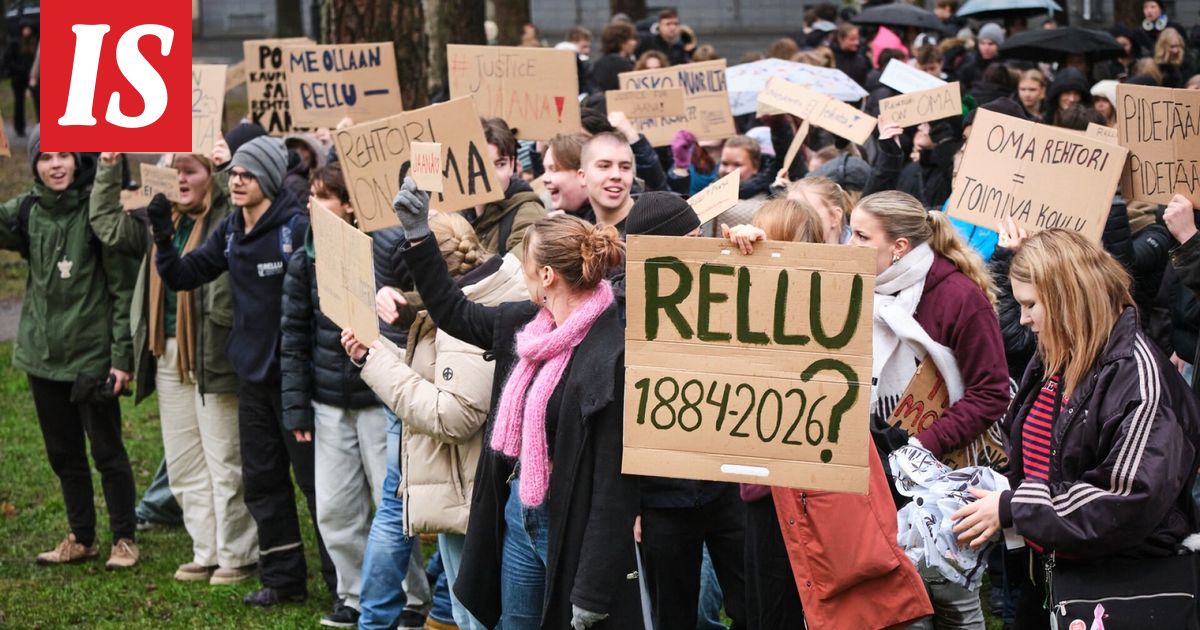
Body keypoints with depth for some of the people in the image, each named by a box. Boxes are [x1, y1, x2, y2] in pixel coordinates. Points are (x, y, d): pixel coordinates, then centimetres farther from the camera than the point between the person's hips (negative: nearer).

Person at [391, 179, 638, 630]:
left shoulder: (612, 354, -23)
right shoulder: (526, 322, 2)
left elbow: (615, 484, -23)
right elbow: (454, 314, 23)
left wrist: (592, 592, -23)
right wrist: (418, 236, 15)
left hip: (571, 526, -8)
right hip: (518, 513, 8)